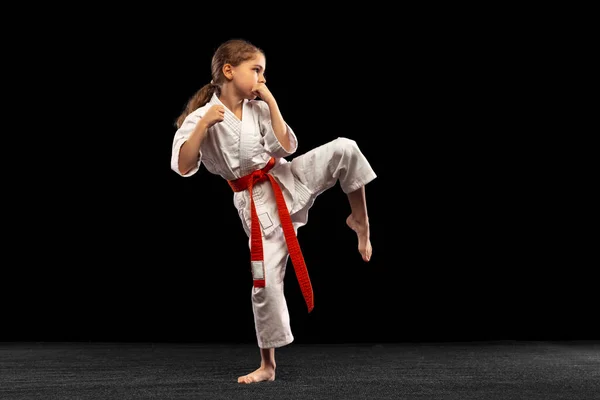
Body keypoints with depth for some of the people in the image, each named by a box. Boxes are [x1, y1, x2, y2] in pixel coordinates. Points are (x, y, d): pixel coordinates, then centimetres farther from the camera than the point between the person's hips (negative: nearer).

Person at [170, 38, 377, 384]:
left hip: (287, 181, 3)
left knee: (344, 148, -18)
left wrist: (271, 102, -9)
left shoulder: (259, 109, 3)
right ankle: (268, 365, 16)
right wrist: (203, 125, -27)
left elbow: (286, 147, -6)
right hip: (257, 202, -3)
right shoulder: (201, 117, -9)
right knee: (266, 280, -2)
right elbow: (183, 167, -17)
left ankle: (360, 220, 4)